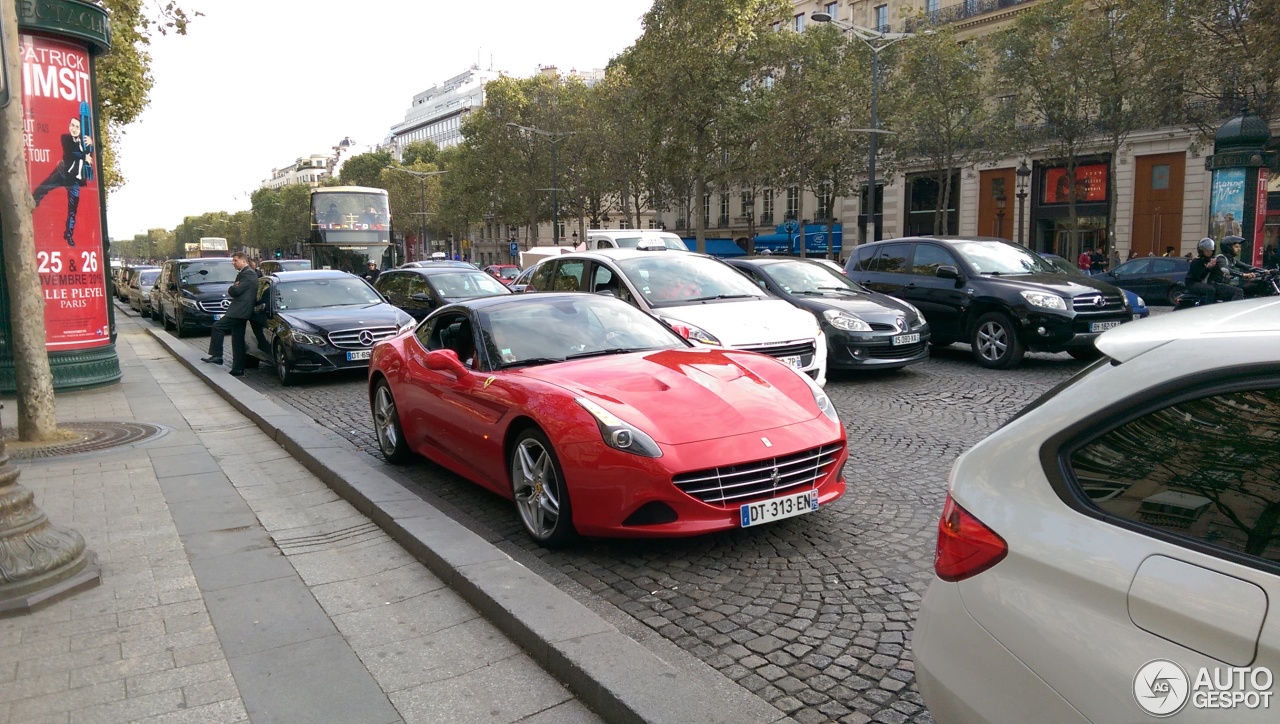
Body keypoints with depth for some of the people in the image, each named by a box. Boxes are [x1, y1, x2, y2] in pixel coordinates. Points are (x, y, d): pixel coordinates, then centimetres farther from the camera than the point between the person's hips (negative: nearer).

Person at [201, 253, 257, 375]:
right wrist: (234, 288, -1)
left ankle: (216, 356, -6)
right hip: (240, 311, 11)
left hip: (240, 310, -11)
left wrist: (232, 289, 1)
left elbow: (236, 290, -19)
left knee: (217, 327, -11)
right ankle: (238, 369, 12)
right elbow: (235, 290, 19)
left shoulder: (248, 274, -11)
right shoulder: (243, 273, 22)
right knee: (238, 342, 10)